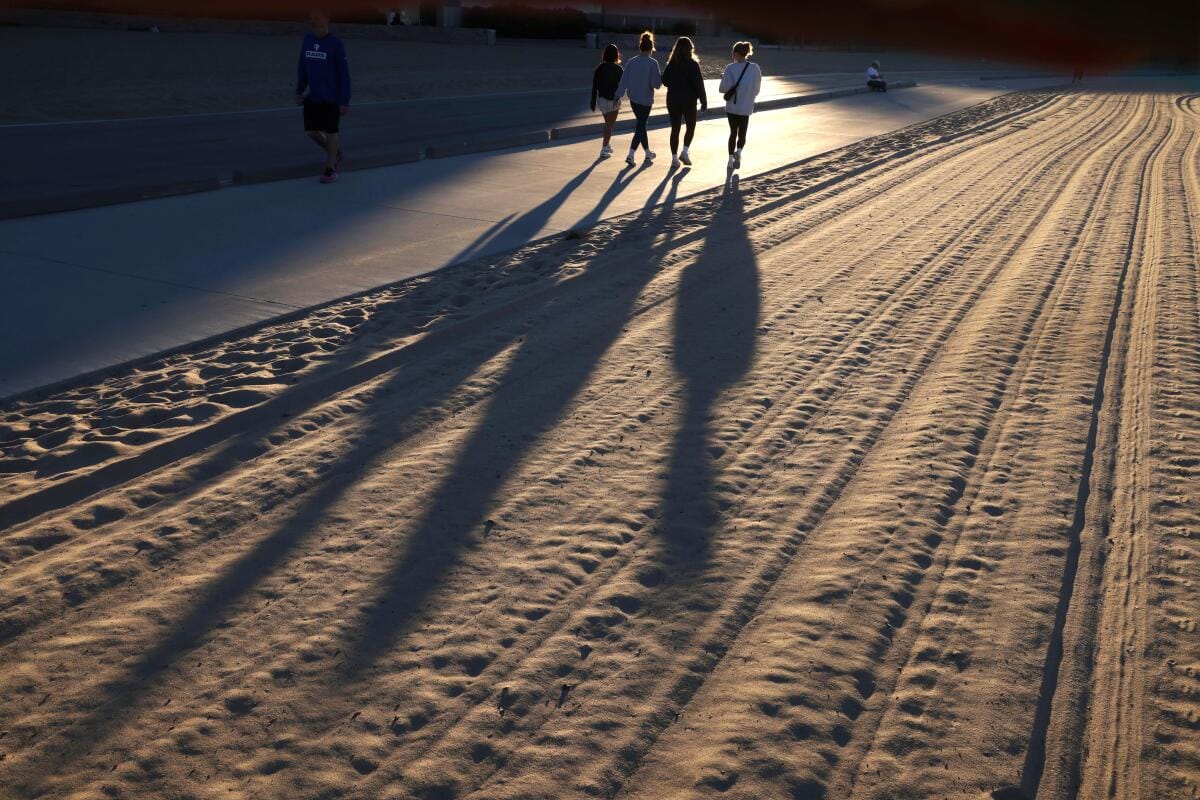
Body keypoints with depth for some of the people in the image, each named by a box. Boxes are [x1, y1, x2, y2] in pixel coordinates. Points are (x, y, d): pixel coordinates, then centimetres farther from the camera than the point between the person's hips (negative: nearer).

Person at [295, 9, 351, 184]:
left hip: (331, 97, -5)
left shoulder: (336, 44, -12)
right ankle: (335, 153, 28)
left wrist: (344, 102, -13)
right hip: (312, 97, 5)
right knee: (311, 131, 5)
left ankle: (331, 169, 15)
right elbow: (302, 67, 12)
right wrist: (299, 91, 12)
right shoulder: (308, 39, 3)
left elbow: (344, 74, -11)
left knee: (331, 131, 1)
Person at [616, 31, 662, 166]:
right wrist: (661, 76, 4)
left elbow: (624, 80, -2)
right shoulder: (652, 63, -14)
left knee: (641, 124, 19)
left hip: (633, 98, 5)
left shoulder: (632, 62, -1)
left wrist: (618, 95, 0)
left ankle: (648, 152, 31)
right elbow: (655, 83, -15)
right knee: (641, 125, 2)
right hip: (646, 99, -5)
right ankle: (631, 155, -10)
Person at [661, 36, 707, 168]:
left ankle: (674, 158, 7)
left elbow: (664, 81, 4)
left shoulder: (671, 64, 0)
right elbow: (699, 84, -12)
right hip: (689, 101, -3)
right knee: (691, 127, 15)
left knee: (675, 129, 8)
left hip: (672, 100, 3)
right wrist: (703, 101, -6)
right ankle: (685, 152, 2)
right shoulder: (692, 64, -11)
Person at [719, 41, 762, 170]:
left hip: (732, 106, -1)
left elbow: (724, 88, -12)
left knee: (733, 132, 15)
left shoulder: (731, 68, -12)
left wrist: (722, 79, 8)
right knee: (742, 133, 13)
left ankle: (731, 159, 16)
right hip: (746, 107, 1)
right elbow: (757, 89, 4)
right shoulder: (755, 68, -4)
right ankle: (738, 151, -14)